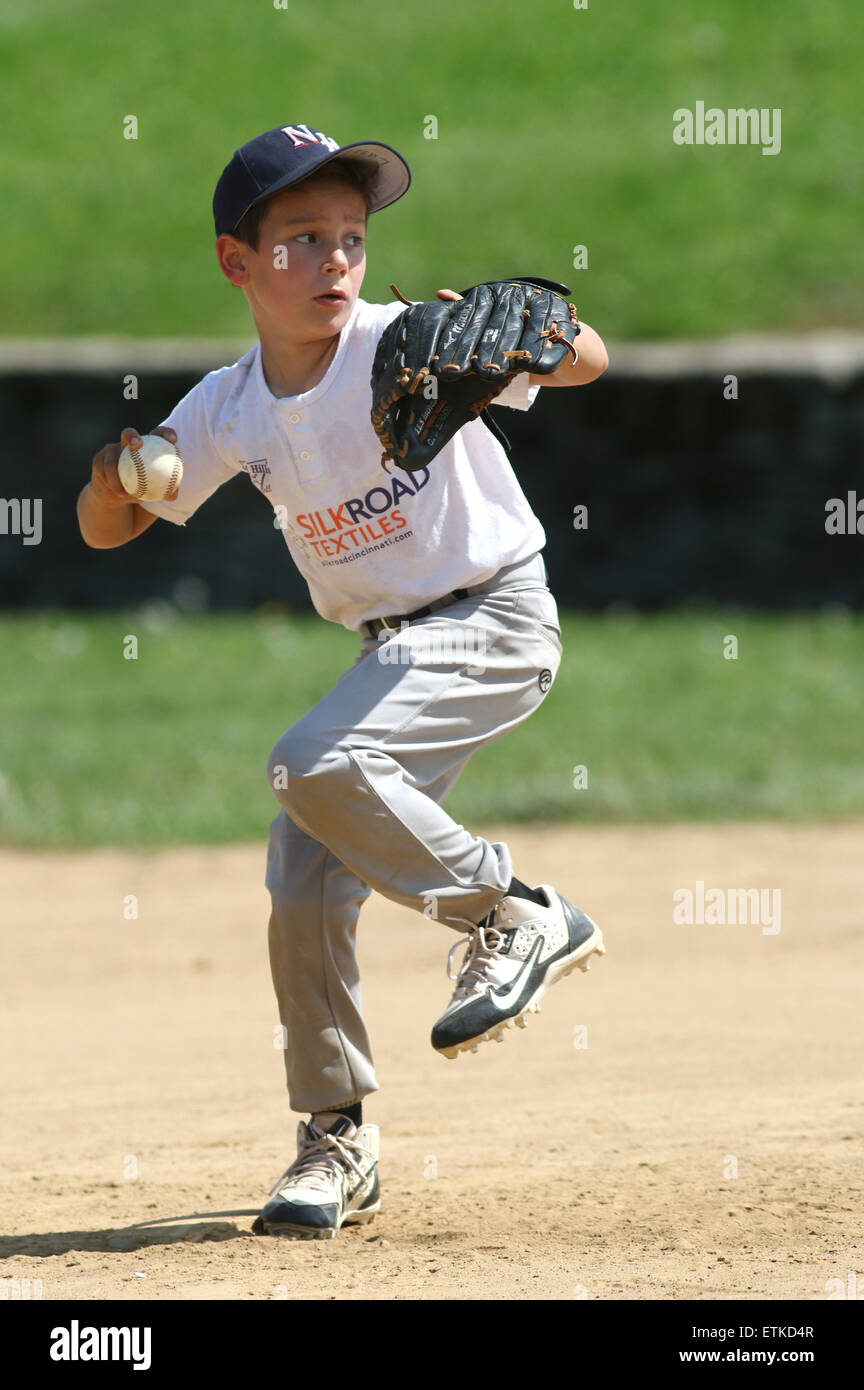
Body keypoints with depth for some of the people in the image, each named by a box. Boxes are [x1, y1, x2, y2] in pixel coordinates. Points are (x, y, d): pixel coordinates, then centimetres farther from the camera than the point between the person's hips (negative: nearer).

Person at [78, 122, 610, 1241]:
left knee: (316, 767, -28)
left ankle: (515, 916, -12)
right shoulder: (227, 412, -2)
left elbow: (587, 360, -27)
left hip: (496, 619, -6)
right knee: (301, 899, 0)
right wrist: (113, 482, -18)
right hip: (393, 647, 6)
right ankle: (337, 1141, 16)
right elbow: (107, 532, 5)